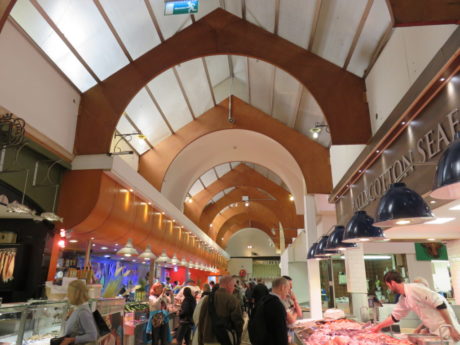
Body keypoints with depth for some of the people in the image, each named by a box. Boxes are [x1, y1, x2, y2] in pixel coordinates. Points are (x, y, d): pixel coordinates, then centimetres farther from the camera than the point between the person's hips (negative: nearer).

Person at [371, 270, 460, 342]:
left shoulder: (414, 288, -22)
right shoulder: (403, 299, 7)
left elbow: (441, 305, -24)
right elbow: (394, 317, 19)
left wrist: (452, 328, -21)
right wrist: (379, 326, 22)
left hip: (446, 329, -8)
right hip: (435, 331, 8)